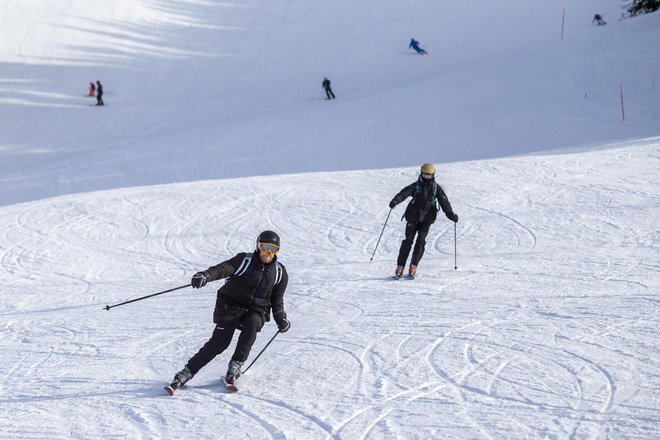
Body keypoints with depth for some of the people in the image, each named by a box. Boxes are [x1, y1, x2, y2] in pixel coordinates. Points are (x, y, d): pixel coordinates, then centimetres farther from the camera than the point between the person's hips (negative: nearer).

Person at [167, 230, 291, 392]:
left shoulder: (280, 272, 6)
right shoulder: (244, 260, -5)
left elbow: (277, 299, 17)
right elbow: (223, 268, -21)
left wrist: (281, 318, 1)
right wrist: (205, 275, -41)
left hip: (256, 310, 2)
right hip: (231, 305, -2)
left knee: (251, 324, -33)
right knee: (220, 342, -19)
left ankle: (235, 366, -22)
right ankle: (188, 372, -11)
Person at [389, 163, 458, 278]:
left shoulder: (436, 188, 6)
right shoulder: (416, 186, 0)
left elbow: (444, 202, 3)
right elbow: (404, 193, -16)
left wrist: (451, 214, -8)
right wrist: (395, 201, -34)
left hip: (427, 219, 1)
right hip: (413, 217, -1)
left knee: (421, 240, -11)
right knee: (408, 240, -5)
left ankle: (413, 266, -9)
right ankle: (400, 267, -4)